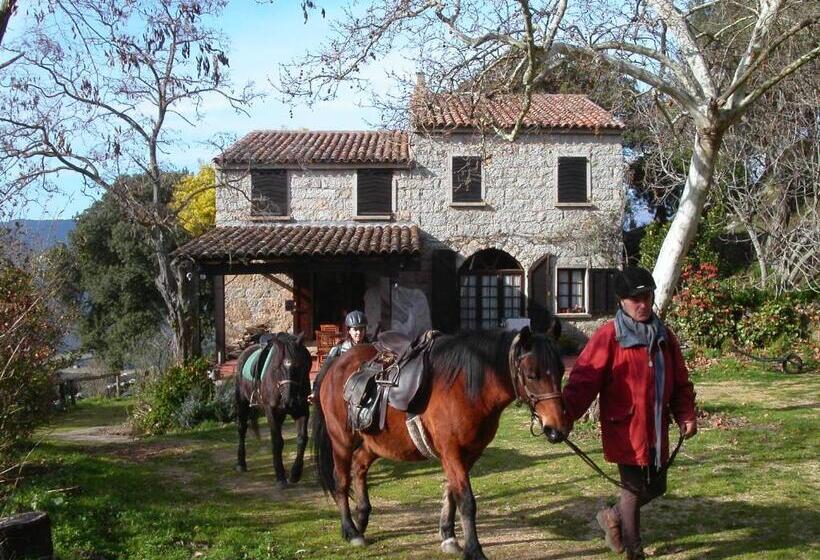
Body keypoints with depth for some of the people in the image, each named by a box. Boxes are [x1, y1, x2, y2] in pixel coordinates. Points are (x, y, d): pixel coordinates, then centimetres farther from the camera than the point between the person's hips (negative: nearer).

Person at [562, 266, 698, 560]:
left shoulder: (664, 336, 7)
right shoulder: (608, 337, -12)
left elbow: (679, 382, 13)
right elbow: (584, 379, -19)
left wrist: (686, 415, -1)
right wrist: (565, 412, -32)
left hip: (657, 431, 6)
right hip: (625, 432, -6)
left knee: (655, 487, 17)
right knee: (635, 489, 2)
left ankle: (613, 517, 42)